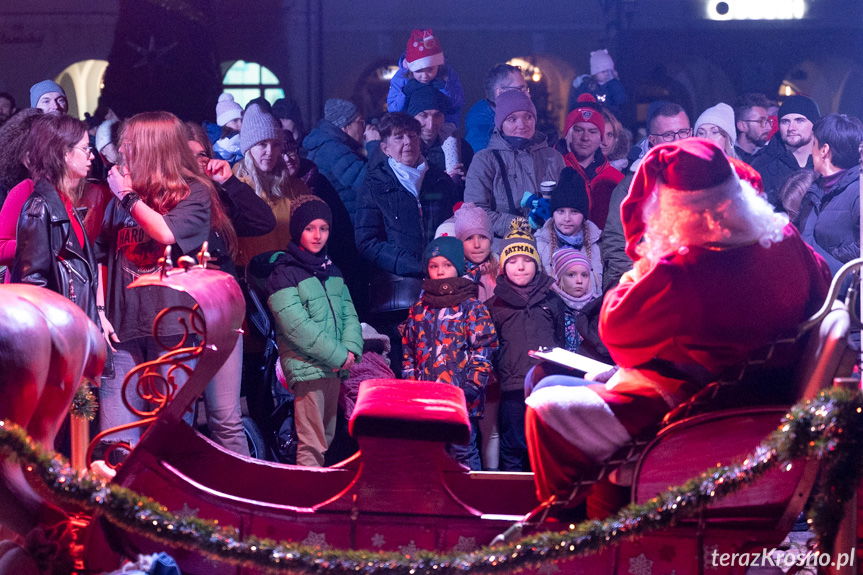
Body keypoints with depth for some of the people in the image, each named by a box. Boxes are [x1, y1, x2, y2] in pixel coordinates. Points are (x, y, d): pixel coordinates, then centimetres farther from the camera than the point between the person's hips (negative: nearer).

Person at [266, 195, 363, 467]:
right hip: (307, 368, -8)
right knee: (311, 445, -10)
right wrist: (339, 355, -16)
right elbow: (297, 327, -15)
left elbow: (349, 314, 13)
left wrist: (351, 349, -6)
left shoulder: (331, 271, 17)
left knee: (326, 439, 12)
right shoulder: (283, 274, -7)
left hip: (335, 367, 8)